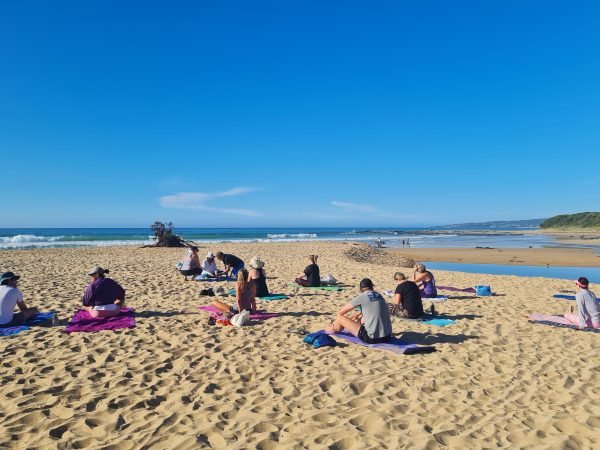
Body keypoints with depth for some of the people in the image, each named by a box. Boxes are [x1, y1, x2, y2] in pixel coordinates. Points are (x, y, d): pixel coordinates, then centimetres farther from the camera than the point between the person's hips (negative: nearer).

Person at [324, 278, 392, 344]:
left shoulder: (361, 297, -6)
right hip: (387, 337, 7)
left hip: (373, 338, -6)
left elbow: (340, 313, 3)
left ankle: (333, 330, 38)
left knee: (340, 318, 6)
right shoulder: (379, 296, 10)